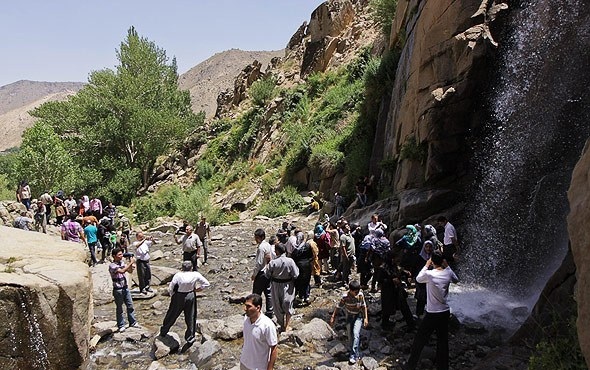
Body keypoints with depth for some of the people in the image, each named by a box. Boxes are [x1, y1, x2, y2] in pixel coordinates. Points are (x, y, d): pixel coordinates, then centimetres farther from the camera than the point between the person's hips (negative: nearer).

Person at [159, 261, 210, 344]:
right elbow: (207, 284, -4)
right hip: (190, 297, 1)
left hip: (179, 297, 0)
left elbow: (170, 288, -11)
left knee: (172, 315, 19)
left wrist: (172, 295, 6)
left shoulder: (178, 275, -15)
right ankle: (190, 338, 23)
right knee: (190, 317, 14)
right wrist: (197, 289, 1)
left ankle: (163, 332, 38)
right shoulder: (195, 275, -10)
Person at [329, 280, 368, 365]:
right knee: (350, 336, 5)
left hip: (358, 317, 0)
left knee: (356, 334, -17)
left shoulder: (361, 295, -14)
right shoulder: (345, 297, -20)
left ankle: (354, 355, -14)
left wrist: (366, 318, -1)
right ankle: (356, 354, 23)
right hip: (349, 317, 1)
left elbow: (364, 306, -1)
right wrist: (333, 317, -9)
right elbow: (338, 307, -10)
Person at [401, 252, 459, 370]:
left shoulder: (429, 274, -18)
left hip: (432, 314, -4)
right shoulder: (448, 273, -5)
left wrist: (426, 266, 8)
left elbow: (418, 278, 3)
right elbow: (456, 280, 17)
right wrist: (447, 267, 13)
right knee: (443, 341, 14)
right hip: (445, 312, 4)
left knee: (419, 340, 8)